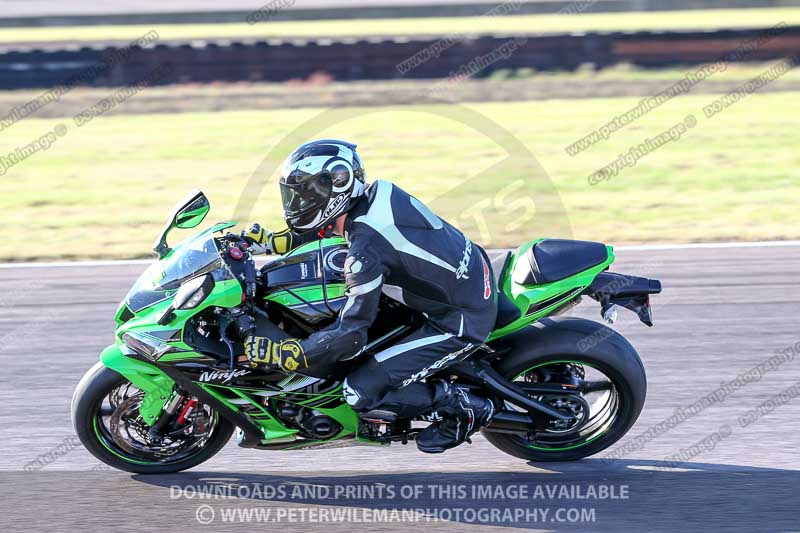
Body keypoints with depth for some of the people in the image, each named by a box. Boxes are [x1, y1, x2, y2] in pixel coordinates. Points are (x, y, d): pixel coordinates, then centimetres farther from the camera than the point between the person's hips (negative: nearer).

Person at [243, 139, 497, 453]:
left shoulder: (365, 250, -26)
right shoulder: (379, 192, -3)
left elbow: (350, 337, -24)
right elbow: (328, 226, 21)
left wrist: (277, 354, -19)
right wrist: (273, 241, 15)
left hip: (463, 323, -9)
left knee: (360, 393, -9)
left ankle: (466, 408, 3)